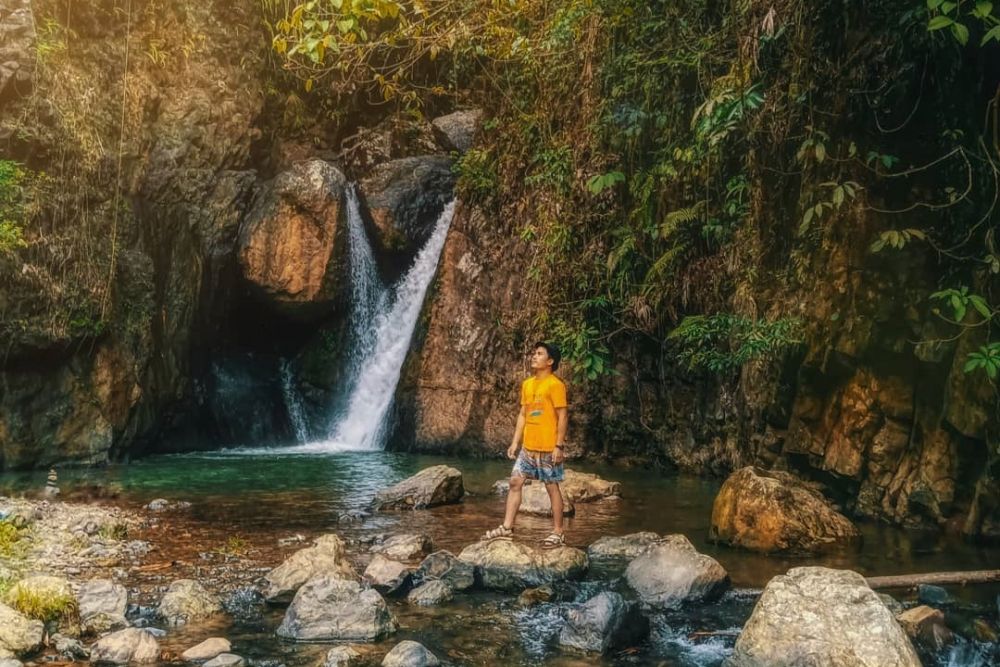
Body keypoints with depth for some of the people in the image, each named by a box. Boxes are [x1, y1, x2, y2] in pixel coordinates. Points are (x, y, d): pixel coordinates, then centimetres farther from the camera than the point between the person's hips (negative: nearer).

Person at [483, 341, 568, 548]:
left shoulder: (555, 385, -11)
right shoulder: (527, 384, 11)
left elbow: (562, 416, -12)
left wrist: (559, 446, -16)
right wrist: (515, 442, 12)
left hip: (548, 448, -7)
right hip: (528, 447, 7)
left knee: (552, 488, 1)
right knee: (515, 482, 5)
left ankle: (558, 533, 10)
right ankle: (507, 527, 12)